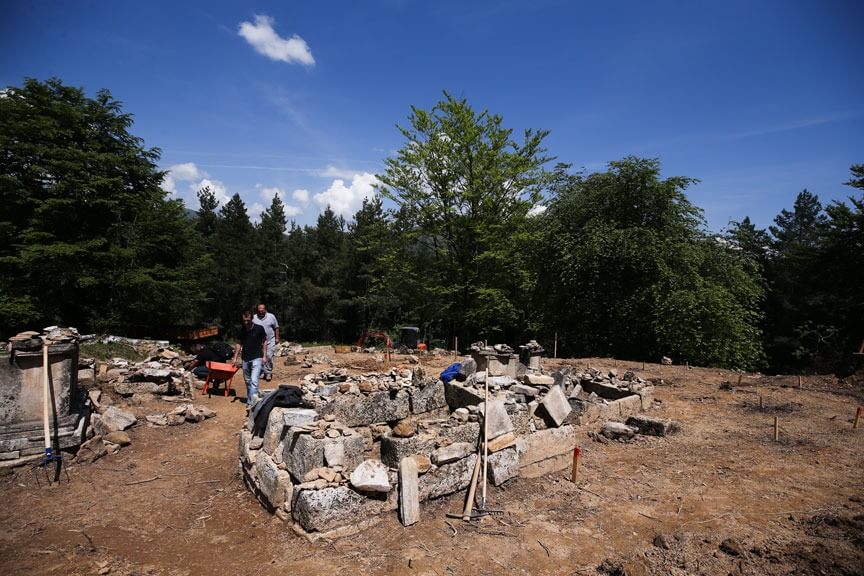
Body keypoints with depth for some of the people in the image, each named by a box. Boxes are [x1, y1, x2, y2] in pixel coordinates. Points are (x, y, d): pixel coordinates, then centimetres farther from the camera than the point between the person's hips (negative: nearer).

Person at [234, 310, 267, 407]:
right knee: (247, 381, 15)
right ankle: (249, 401, 30)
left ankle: (253, 403, -18)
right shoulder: (241, 329, 1)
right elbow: (238, 343, 10)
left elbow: (264, 342, 0)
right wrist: (235, 358, 7)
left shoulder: (259, 329, -9)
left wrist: (264, 356, -5)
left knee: (254, 381, -15)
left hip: (257, 358, -4)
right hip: (245, 359, 5)